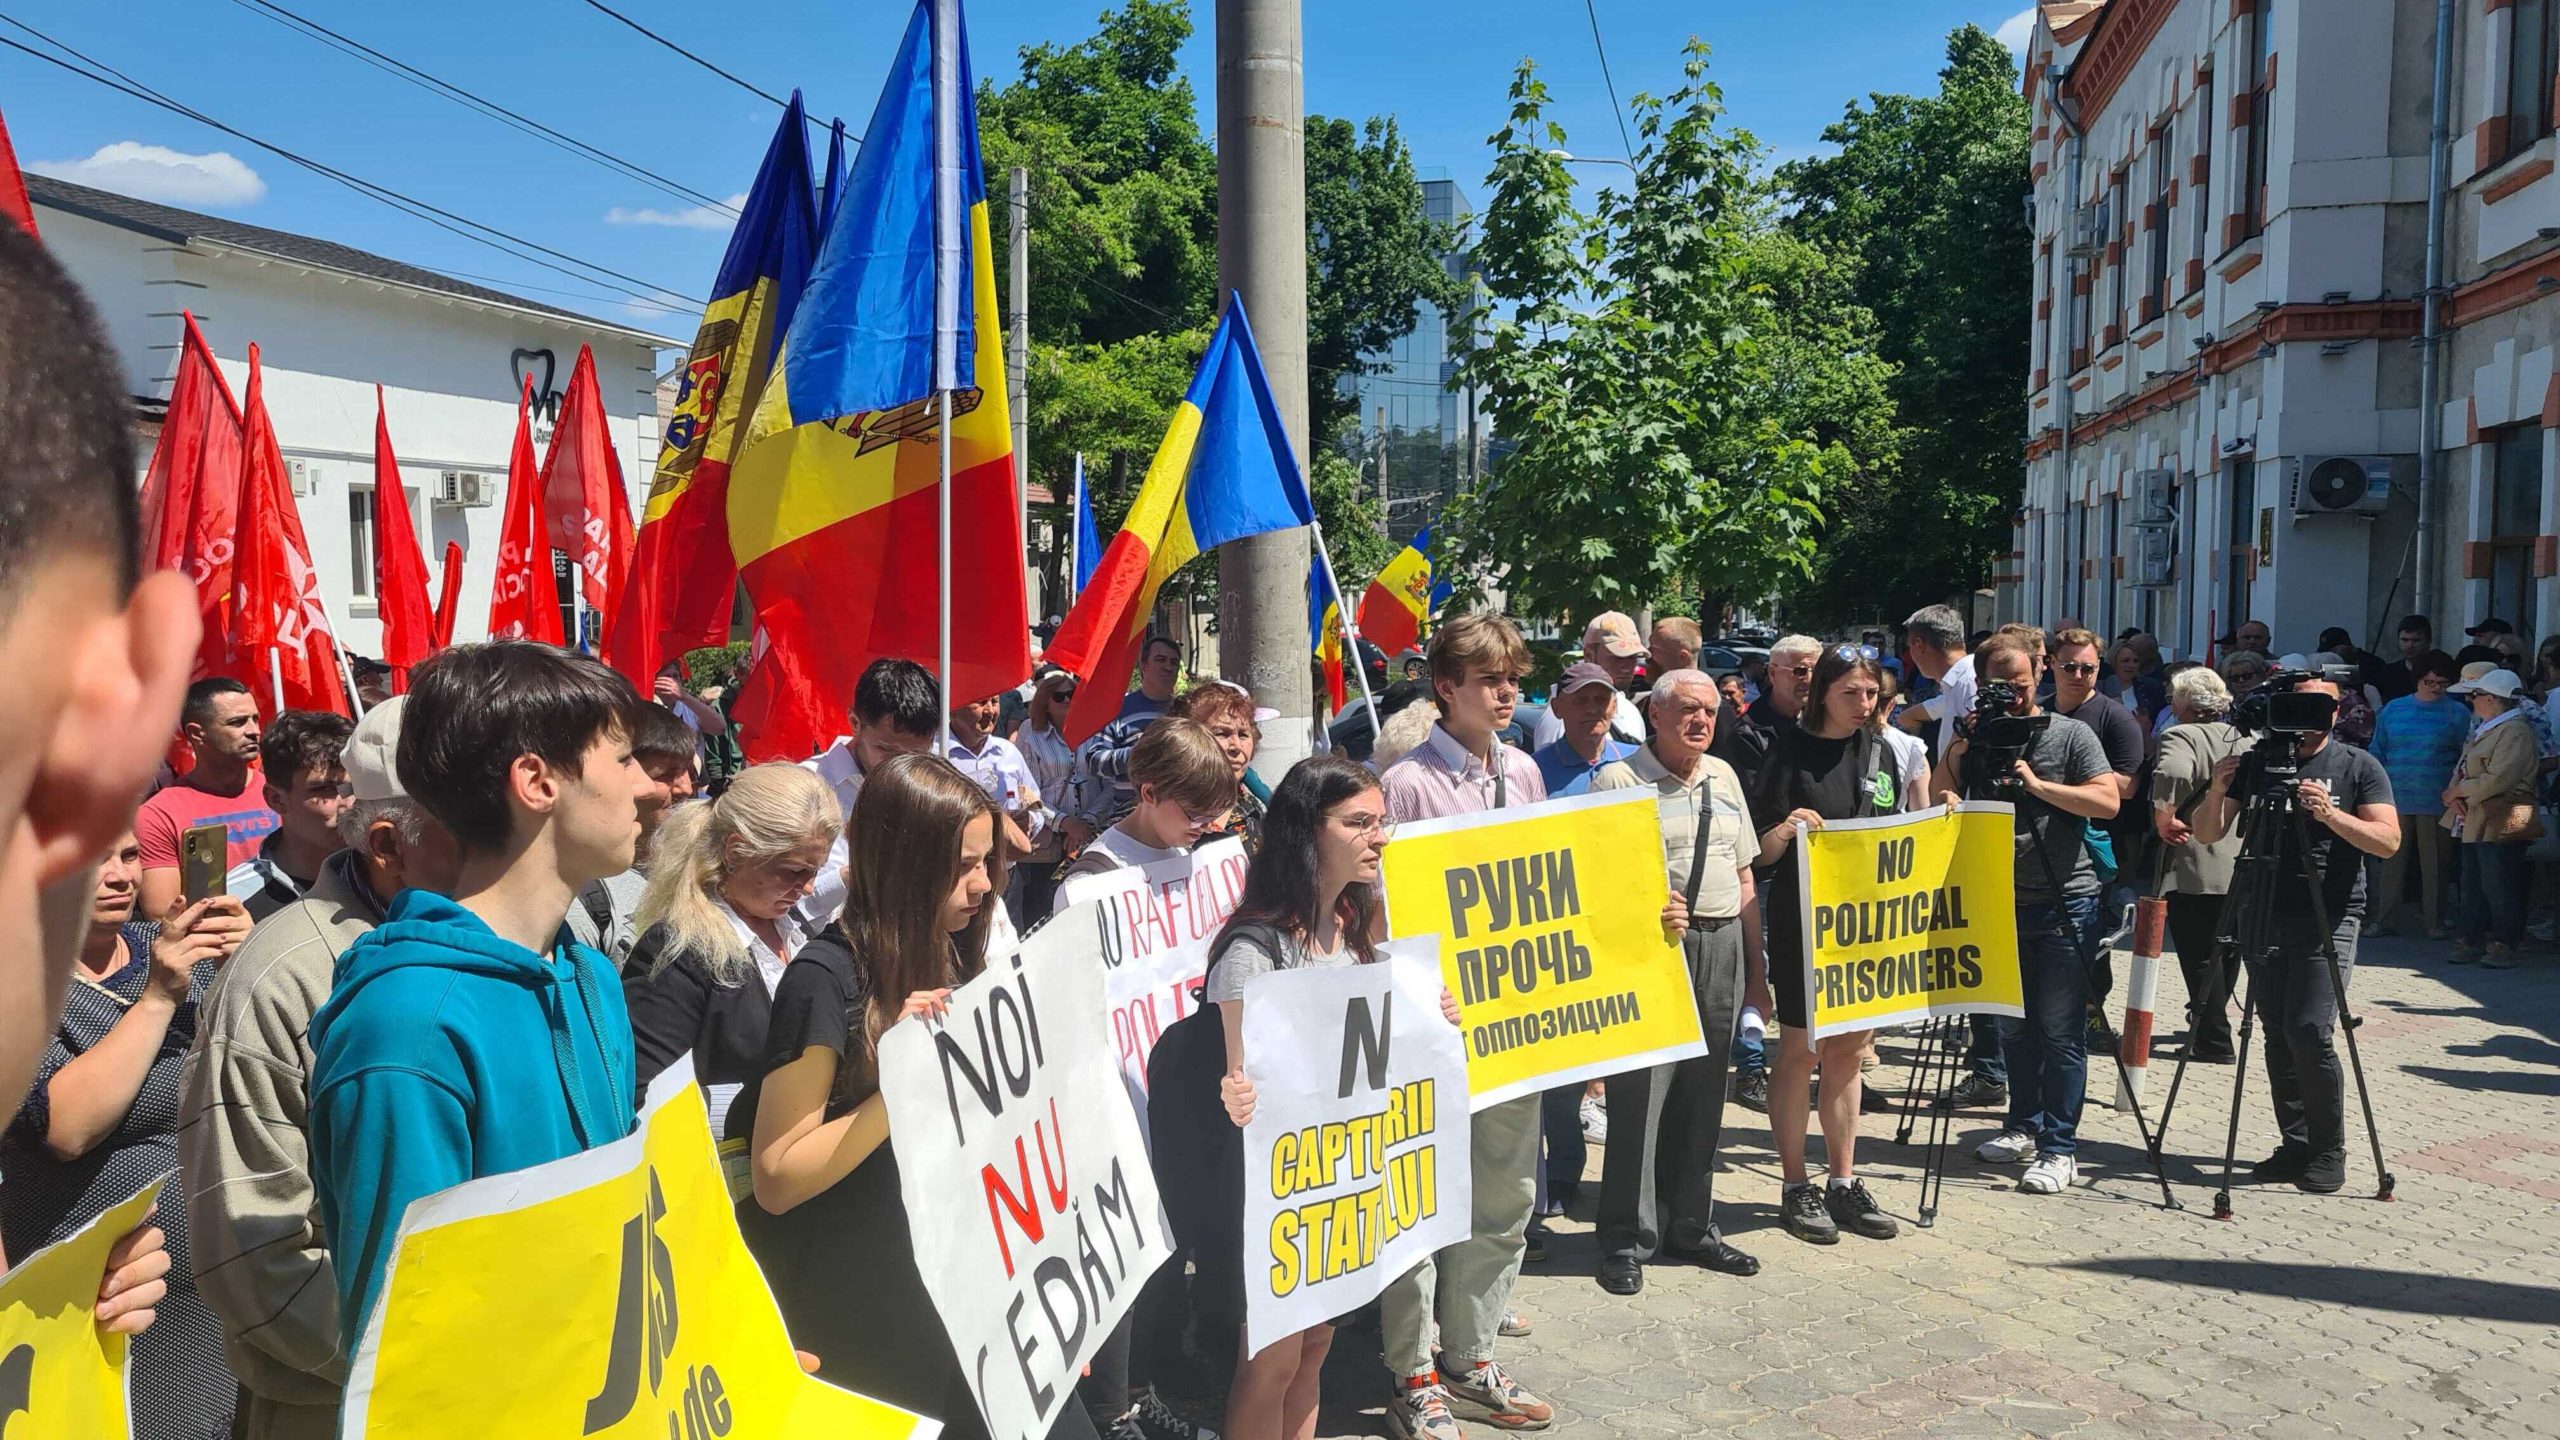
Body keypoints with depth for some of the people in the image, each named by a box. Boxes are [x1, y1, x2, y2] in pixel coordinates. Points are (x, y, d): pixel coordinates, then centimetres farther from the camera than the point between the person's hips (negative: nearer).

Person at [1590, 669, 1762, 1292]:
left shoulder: (1723, 778, 15)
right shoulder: (1618, 781, -5)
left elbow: (1743, 877, 18)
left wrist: (1755, 970, 17)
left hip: (1722, 949, 6)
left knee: (1702, 1096, 13)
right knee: (1641, 1094, -4)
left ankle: (1689, 1226, 26)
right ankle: (1627, 1240, 7)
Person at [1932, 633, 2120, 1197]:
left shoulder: (2071, 734, -2)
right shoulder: (1973, 742, 8)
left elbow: (2108, 800, -12)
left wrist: (2038, 784, -21)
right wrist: (1957, 755, -10)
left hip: (2065, 904, -5)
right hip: (2002, 902, 5)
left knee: (2060, 1030, -3)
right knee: (2013, 1024, 14)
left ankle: (2060, 1149, 2)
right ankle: (2023, 1124, 27)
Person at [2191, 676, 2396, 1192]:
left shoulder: (2358, 767, 2)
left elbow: (2388, 840, -7)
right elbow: (2207, 834, 5)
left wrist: (2330, 813, -22)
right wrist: (2217, 794, -14)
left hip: (2329, 918, -3)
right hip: (2264, 916, 4)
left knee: (2309, 1032, -13)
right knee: (2277, 1034, 5)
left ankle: (2328, 1153, 0)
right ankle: (2295, 1146, 15)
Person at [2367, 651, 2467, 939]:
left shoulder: (2458, 713, 4)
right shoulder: (2393, 709, 10)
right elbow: (2378, 753, 13)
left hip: (2436, 802, -2)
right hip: (2396, 800, 2)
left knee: (2434, 863, 4)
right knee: (2393, 861, 4)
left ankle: (2435, 921, 13)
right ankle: (2382, 918, 8)